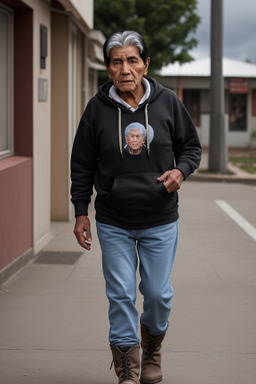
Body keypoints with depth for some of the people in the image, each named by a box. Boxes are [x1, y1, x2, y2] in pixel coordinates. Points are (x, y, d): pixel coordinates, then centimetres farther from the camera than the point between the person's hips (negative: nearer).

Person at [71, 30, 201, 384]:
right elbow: (82, 164, 4)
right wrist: (81, 212, 3)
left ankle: (152, 349, 36)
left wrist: (180, 170, -13)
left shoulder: (167, 102, -4)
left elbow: (191, 146, 8)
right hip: (113, 223, 0)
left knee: (158, 293, 6)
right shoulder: (98, 108, -5)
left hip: (160, 221, 1)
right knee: (121, 295, -1)